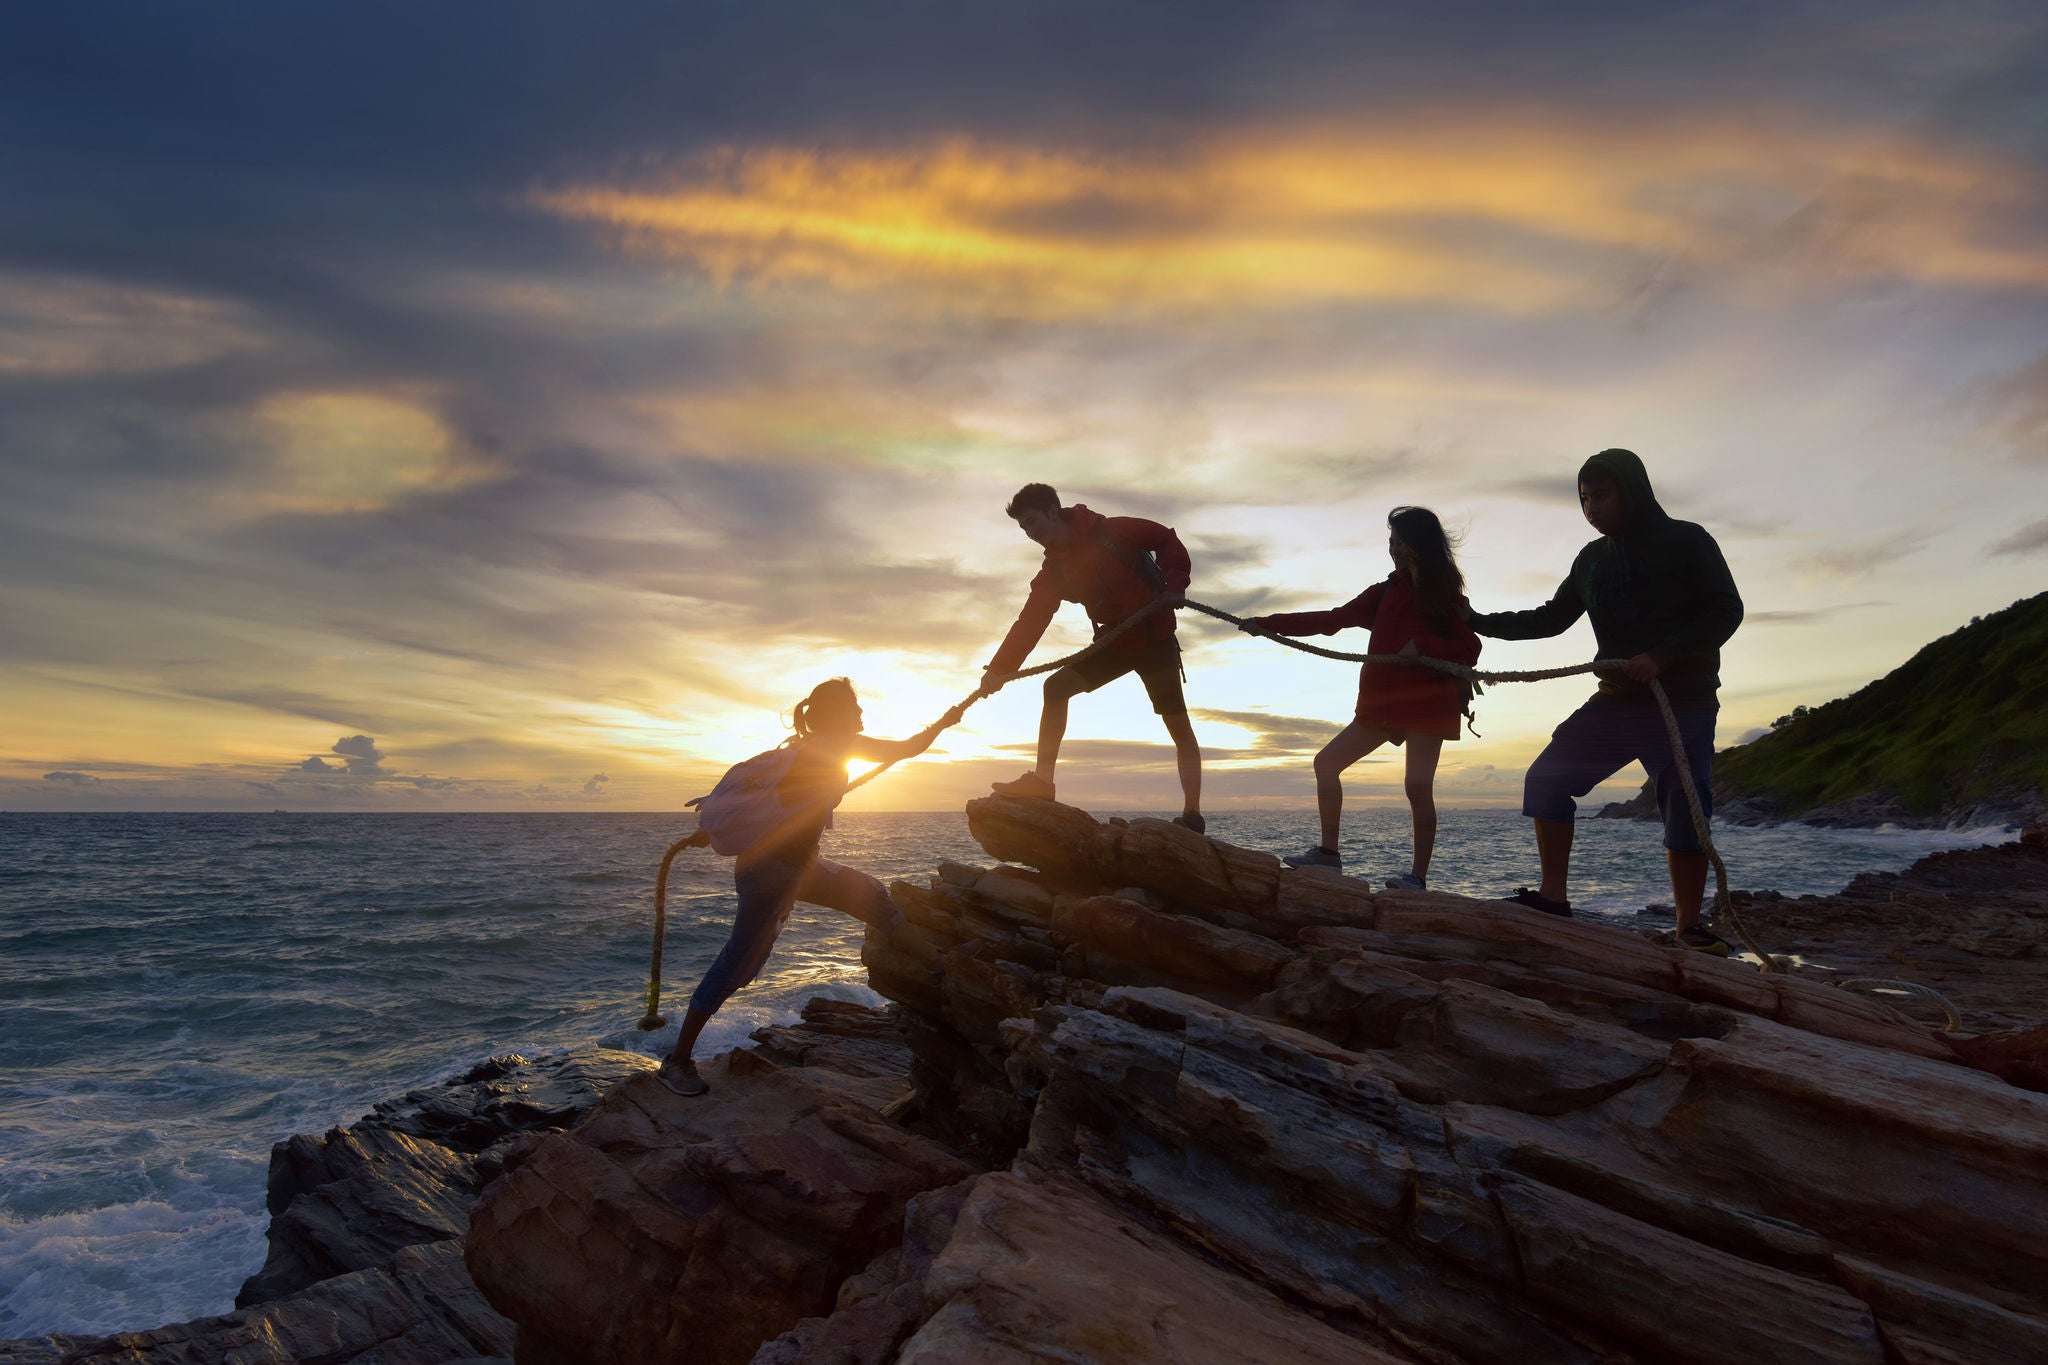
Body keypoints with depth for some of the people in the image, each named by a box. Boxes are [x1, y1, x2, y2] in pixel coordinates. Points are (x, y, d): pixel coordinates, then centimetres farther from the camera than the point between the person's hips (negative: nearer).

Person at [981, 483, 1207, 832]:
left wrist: (1173, 585, -17)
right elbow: (1029, 621, -4)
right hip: (1115, 643, 6)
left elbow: (1167, 540, -6)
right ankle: (1042, 780, -9)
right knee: (1057, 686, -9)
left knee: (1178, 723, -4)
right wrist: (999, 668, -13)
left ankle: (1192, 813, 0)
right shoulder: (1053, 570, 2)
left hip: (1155, 638, -5)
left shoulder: (1110, 532, -13)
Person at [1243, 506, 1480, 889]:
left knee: (1418, 786, -14)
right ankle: (1328, 851, 10)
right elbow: (1331, 620, 10)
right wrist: (1269, 623, 5)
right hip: (1382, 703, 6)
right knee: (1327, 762, 3)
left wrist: (1423, 645, -21)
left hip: (1426, 703, -6)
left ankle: (1418, 875, -7)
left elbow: (1469, 651, -5)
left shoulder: (1445, 596, 1)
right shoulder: (1386, 592, 14)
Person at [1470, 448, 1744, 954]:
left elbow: (1726, 611, -9)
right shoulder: (1593, 559, 12)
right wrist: (1481, 622, 7)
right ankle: (1553, 897, 0)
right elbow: (1552, 618, 18)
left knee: (1685, 813, -8)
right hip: (1618, 701, 6)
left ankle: (1690, 927, 4)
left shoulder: (1685, 541, -3)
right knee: (1547, 778, -4)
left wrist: (1660, 657, -22)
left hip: (1684, 703, -5)